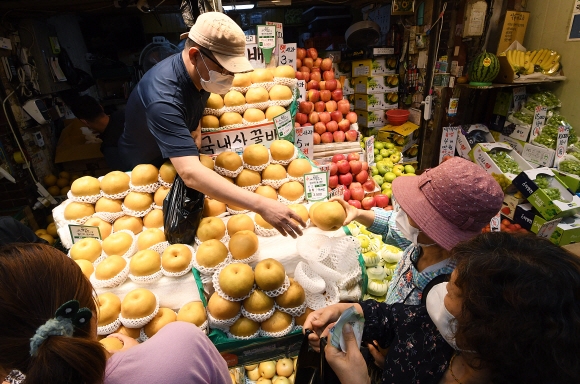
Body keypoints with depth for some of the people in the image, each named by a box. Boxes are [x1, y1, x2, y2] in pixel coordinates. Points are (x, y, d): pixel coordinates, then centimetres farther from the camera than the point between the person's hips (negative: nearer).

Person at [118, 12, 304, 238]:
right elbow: (190, 174, -57)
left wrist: (195, 131, -12)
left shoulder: (199, 72, -17)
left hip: (175, 158, 6)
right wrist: (261, 205, -62)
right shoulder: (163, 98, -43)